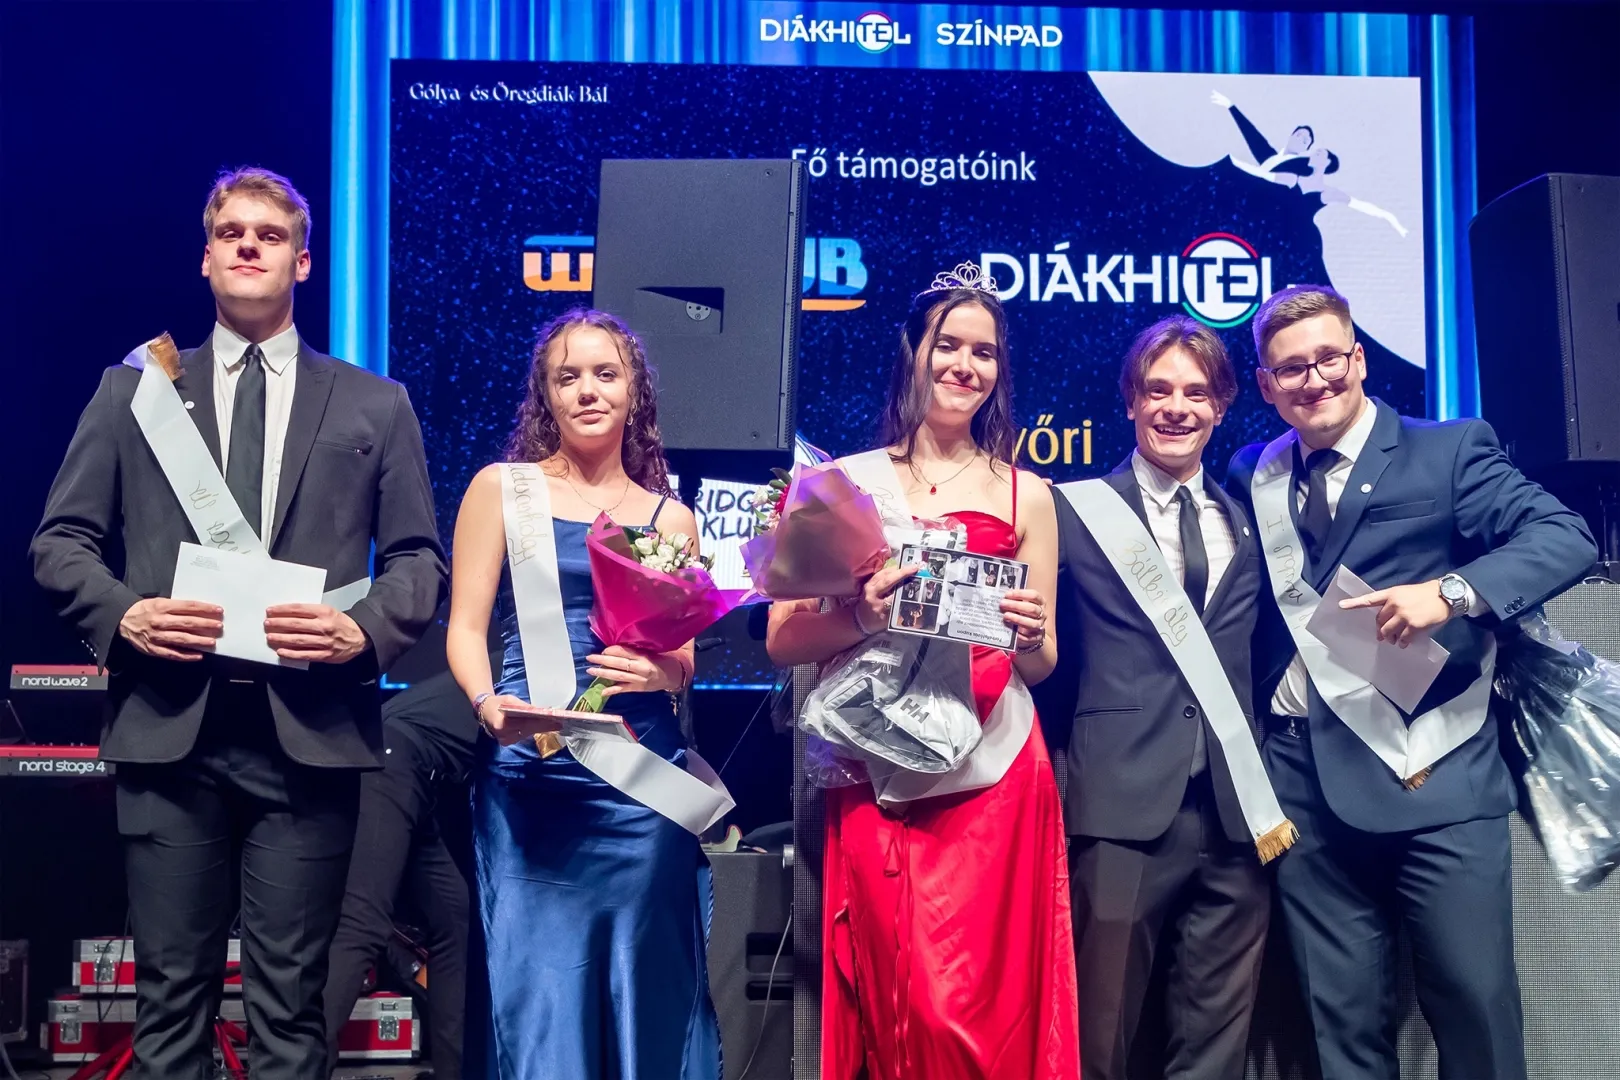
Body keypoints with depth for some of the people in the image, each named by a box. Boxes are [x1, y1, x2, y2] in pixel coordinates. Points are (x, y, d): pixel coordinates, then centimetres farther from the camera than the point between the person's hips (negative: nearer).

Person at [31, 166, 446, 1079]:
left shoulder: (375, 406, 11)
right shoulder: (132, 390, 12)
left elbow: (419, 560, 9)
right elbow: (61, 541, 10)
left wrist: (364, 630, -10)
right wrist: (122, 613, -9)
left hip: (310, 731, 0)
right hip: (168, 727, 1)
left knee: (292, 998, 5)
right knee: (172, 992, 7)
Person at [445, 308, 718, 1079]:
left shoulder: (670, 518, 13)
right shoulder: (500, 488, 8)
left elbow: (691, 660, 11)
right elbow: (466, 627, 2)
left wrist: (663, 671, -12)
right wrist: (488, 704, -17)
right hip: (529, 777, -2)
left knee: (640, 987, 5)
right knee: (533, 989, -2)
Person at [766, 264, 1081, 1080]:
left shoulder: (1025, 495, 9)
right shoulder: (846, 483, 5)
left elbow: (1041, 664, 13)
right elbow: (783, 641, 1)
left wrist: (1030, 637, -9)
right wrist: (862, 617, -16)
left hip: (997, 778, 1)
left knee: (991, 1009, 1)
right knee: (896, 1006, 1)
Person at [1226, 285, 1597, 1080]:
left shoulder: (1448, 452, 1)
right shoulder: (1252, 477, 14)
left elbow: (1564, 537, -8)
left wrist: (1451, 592, -23)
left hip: (1434, 775, -3)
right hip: (1305, 785, 4)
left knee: (1475, 1001, -1)